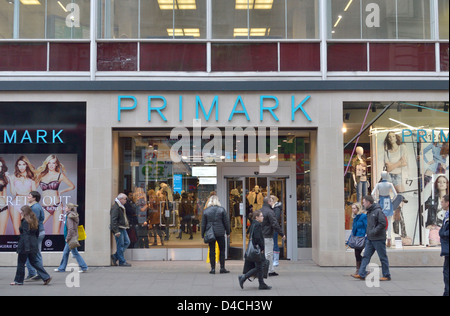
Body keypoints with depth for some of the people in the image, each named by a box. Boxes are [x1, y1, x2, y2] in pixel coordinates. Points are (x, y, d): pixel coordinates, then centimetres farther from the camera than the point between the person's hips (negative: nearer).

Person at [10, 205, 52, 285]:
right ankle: (46, 277, 4)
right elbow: (37, 233, 16)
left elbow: (25, 235, -20)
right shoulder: (34, 221, 11)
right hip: (33, 245, 8)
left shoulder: (25, 221, -15)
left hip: (25, 245, -8)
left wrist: (26, 248, -22)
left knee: (21, 262, 6)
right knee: (34, 261, 13)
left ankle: (18, 280, 16)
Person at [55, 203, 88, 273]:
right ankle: (61, 268, 21)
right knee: (65, 252, 15)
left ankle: (84, 267, 2)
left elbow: (70, 229, -23)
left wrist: (68, 238, -17)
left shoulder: (70, 217, -17)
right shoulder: (74, 216, 12)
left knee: (75, 253, -3)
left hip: (71, 238, -10)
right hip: (73, 237, 10)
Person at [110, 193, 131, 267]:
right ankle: (122, 262, 3)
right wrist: (116, 231, -24)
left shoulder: (121, 207, 17)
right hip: (118, 228, -10)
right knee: (120, 245, -4)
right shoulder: (115, 207, -16)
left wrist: (126, 225, 20)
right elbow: (113, 220, -21)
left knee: (127, 242, 10)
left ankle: (115, 257, 15)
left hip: (123, 228, 10)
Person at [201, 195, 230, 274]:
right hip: (220, 233, -1)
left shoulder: (206, 211, 2)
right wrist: (228, 232, 9)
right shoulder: (221, 209, -3)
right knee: (222, 250, 8)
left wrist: (202, 234, 11)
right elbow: (226, 222, -1)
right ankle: (222, 268, 8)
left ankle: (213, 268, 6)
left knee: (212, 251, 6)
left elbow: (203, 224, 4)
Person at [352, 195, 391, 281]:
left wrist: (374, 232, -21)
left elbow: (383, 224, -20)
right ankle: (361, 274, 3)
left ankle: (386, 276, 11)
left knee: (383, 257, 1)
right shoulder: (369, 212, 14)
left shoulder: (378, 211, -15)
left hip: (378, 239, -9)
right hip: (370, 239, 9)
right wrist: (368, 233, 13)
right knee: (366, 256, 4)